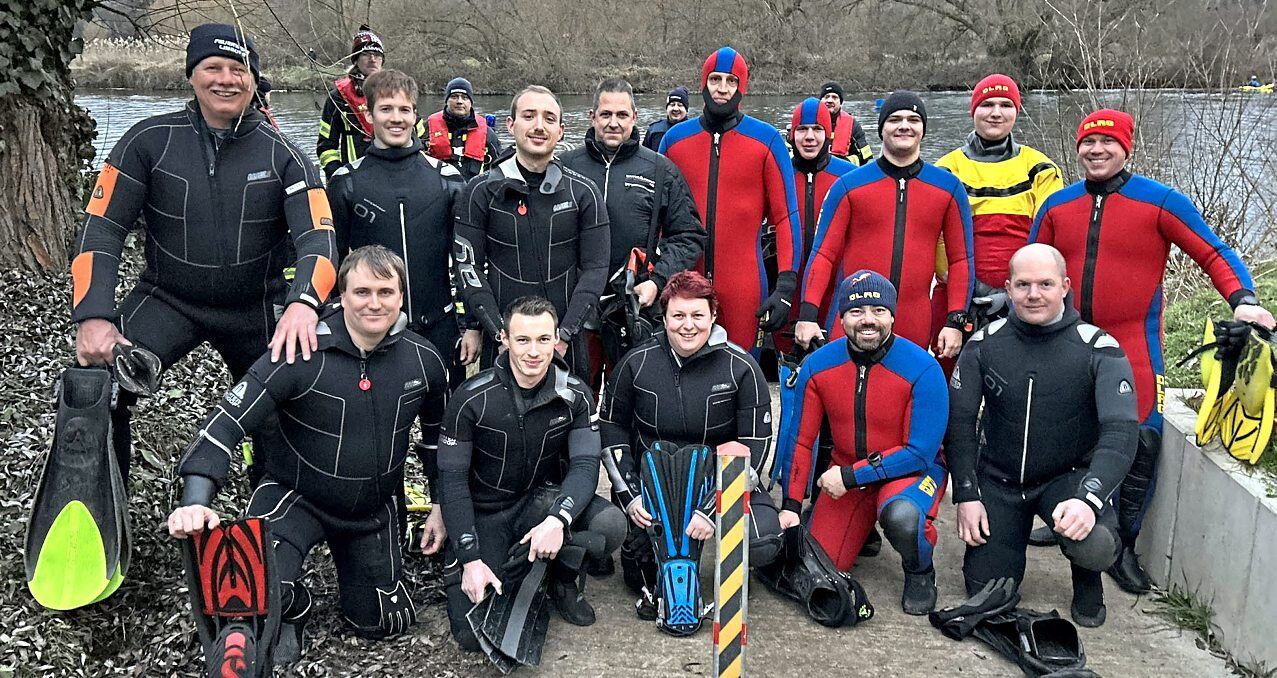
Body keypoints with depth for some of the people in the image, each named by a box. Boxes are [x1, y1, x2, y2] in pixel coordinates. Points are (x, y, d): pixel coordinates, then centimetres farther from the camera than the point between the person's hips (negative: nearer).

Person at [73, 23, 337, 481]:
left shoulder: (281, 155, -9)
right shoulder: (150, 141, -8)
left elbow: (318, 237, -19)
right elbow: (102, 229, -8)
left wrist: (303, 302, -41)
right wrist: (93, 316, -23)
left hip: (258, 307, 1)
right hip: (168, 299, 0)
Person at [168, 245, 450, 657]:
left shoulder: (424, 360, -11)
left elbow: (438, 434, 7)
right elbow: (226, 423, -26)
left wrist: (442, 506, 10)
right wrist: (195, 501, -40)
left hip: (374, 509, 4)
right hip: (296, 496, -4)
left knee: (381, 625, 14)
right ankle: (292, 609, 8)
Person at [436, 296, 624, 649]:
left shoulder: (575, 395, -9)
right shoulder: (472, 398, -17)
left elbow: (585, 465, -16)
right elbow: (452, 479, -14)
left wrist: (557, 520, -36)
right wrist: (471, 559, -22)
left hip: (542, 500, 2)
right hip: (485, 513, -2)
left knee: (612, 527, -28)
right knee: (473, 634, -15)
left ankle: (565, 583, 5)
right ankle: (457, 566, 19)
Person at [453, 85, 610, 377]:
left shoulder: (583, 192, 1)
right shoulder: (481, 191, -1)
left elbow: (595, 268, -2)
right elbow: (468, 267, -3)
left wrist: (564, 335, -12)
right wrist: (500, 334, -13)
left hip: (567, 343, 1)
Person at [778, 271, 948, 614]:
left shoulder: (923, 369, -22)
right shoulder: (817, 365, -11)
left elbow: (920, 453, -20)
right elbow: (800, 440, -1)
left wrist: (851, 476, -21)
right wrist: (790, 505, -6)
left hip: (911, 470, -4)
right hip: (845, 474, 4)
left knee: (901, 515, -38)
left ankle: (920, 573, -2)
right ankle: (862, 527, 32)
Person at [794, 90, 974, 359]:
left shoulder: (949, 188, 7)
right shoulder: (849, 185, 2)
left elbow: (961, 259, 9)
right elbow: (823, 253, 0)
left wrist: (956, 321, 1)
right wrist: (808, 315, -10)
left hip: (915, 329, 1)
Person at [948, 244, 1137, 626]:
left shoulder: (1099, 349, -15)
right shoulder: (985, 344, -7)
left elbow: (1121, 432, -23)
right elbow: (960, 422, -2)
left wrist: (1089, 498, -37)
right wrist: (966, 495, -10)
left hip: (1068, 478, -2)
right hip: (998, 480, 2)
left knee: (1095, 546, -33)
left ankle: (1087, 580, 7)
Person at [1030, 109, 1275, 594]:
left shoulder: (1159, 201, -3)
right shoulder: (1057, 206, 7)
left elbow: (1213, 253, -4)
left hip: (1134, 346, -3)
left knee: (1141, 439, -7)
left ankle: (1123, 548, 7)